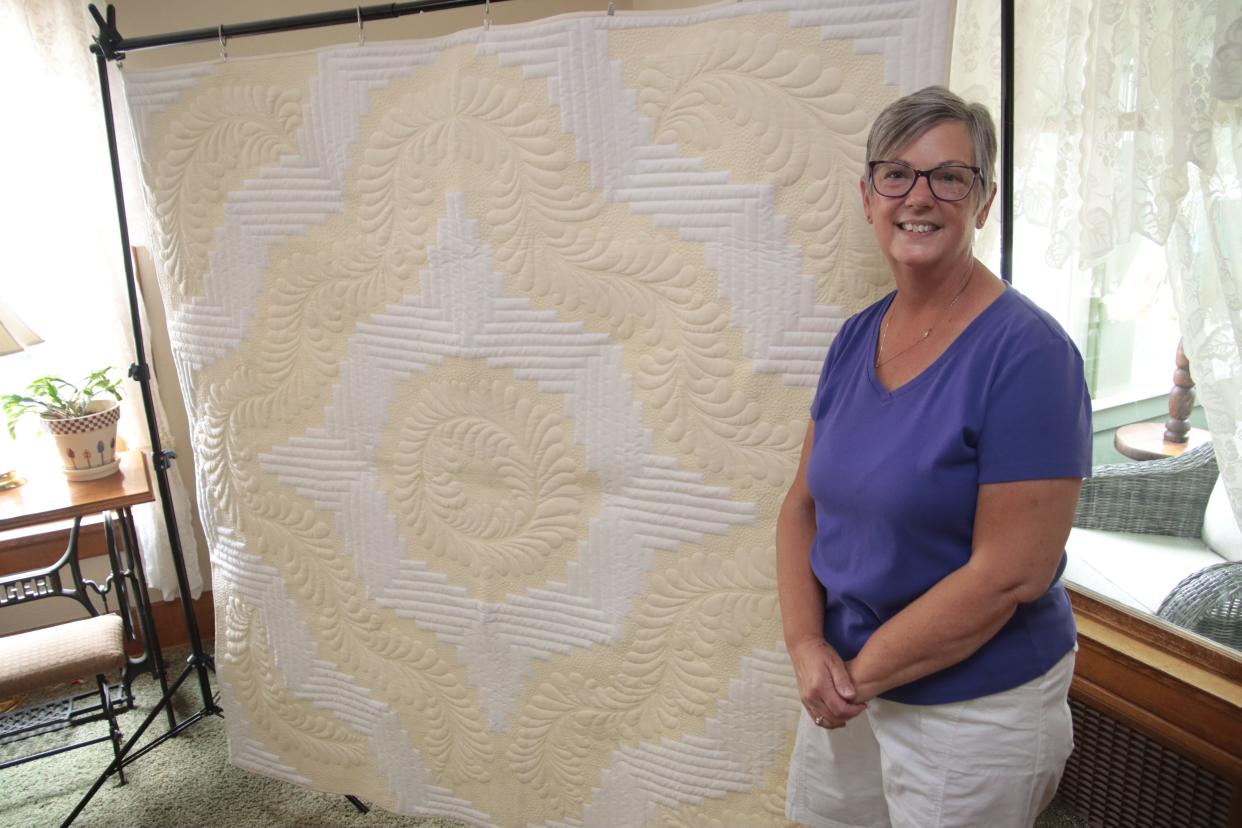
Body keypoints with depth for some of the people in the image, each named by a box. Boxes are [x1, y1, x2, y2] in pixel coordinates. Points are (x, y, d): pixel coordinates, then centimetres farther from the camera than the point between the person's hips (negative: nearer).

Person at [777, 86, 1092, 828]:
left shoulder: (1028, 352, -19)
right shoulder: (857, 336, 0)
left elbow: (1012, 575, -22)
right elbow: (805, 503, 3)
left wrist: (860, 673, -15)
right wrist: (806, 644, -10)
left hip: (976, 705, -6)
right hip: (848, 688, 6)